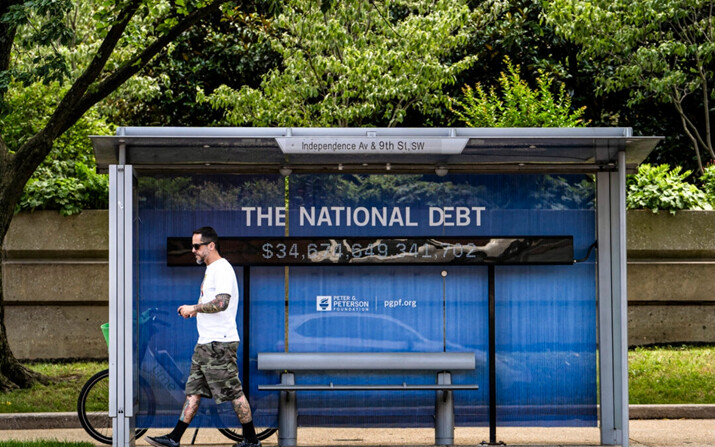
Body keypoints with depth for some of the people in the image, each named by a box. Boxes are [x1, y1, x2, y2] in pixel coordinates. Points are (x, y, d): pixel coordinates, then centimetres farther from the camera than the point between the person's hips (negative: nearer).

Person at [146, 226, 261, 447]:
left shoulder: (222, 269, -14)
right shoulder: (212, 269, 18)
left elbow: (221, 303, -26)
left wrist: (194, 308, -17)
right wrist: (198, 311, 12)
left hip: (219, 343, -10)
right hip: (206, 342, 10)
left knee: (234, 393, -4)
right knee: (193, 390, 9)